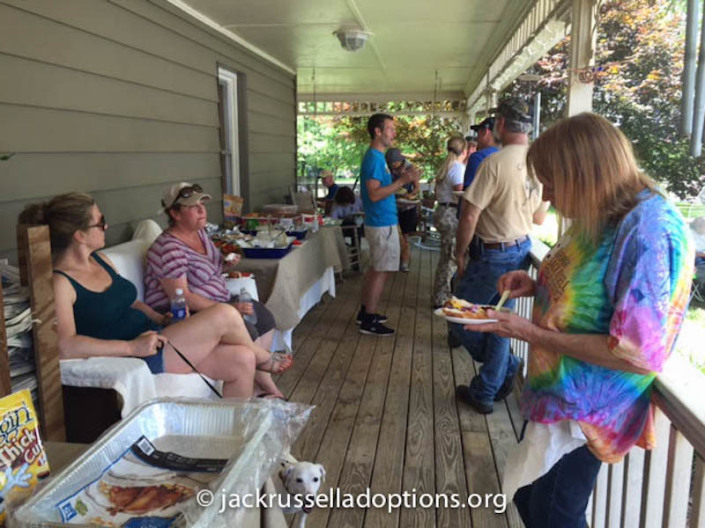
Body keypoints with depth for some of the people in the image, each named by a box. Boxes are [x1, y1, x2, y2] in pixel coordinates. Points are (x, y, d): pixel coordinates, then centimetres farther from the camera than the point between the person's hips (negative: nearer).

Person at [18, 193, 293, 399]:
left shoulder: (100, 260, 13)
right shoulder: (59, 283, -14)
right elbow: (64, 346, -26)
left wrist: (162, 319, 4)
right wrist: (133, 346, -29)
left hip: (153, 338, 9)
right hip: (137, 359, -9)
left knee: (242, 360, -7)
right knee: (225, 316, -19)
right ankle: (264, 359, 13)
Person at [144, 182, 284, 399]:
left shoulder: (200, 233, 8)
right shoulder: (169, 248, -21)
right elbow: (181, 297, -26)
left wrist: (227, 263, 2)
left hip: (215, 303, 10)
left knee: (264, 316, 0)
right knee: (245, 330, -24)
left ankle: (259, 387, 2)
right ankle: (269, 388, -3)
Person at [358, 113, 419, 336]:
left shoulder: (376, 157, 14)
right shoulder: (374, 158, -18)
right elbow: (374, 194, -25)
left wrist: (403, 179, 12)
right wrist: (402, 181, -25)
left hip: (378, 222, 10)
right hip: (382, 224, -10)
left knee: (375, 269, 17)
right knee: (381, 272, -4)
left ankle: (365, 312, 27)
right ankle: (369, 321, 2)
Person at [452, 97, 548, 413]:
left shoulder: (495, 162, -20)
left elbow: (469, 215, -20)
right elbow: (539, 218, 12)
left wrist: (460, 253, -6)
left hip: (492, 254, -8)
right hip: (522, 251, 8)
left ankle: (507, 367, 15)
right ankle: (485, 393, 25)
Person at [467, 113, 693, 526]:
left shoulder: (649, 229, -26)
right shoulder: (603, 217, 3)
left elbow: (639, 354, -28)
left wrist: (533, 333, -22)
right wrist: (537, 287, 1)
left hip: (584, 411, -9)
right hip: (558, 394, 9)